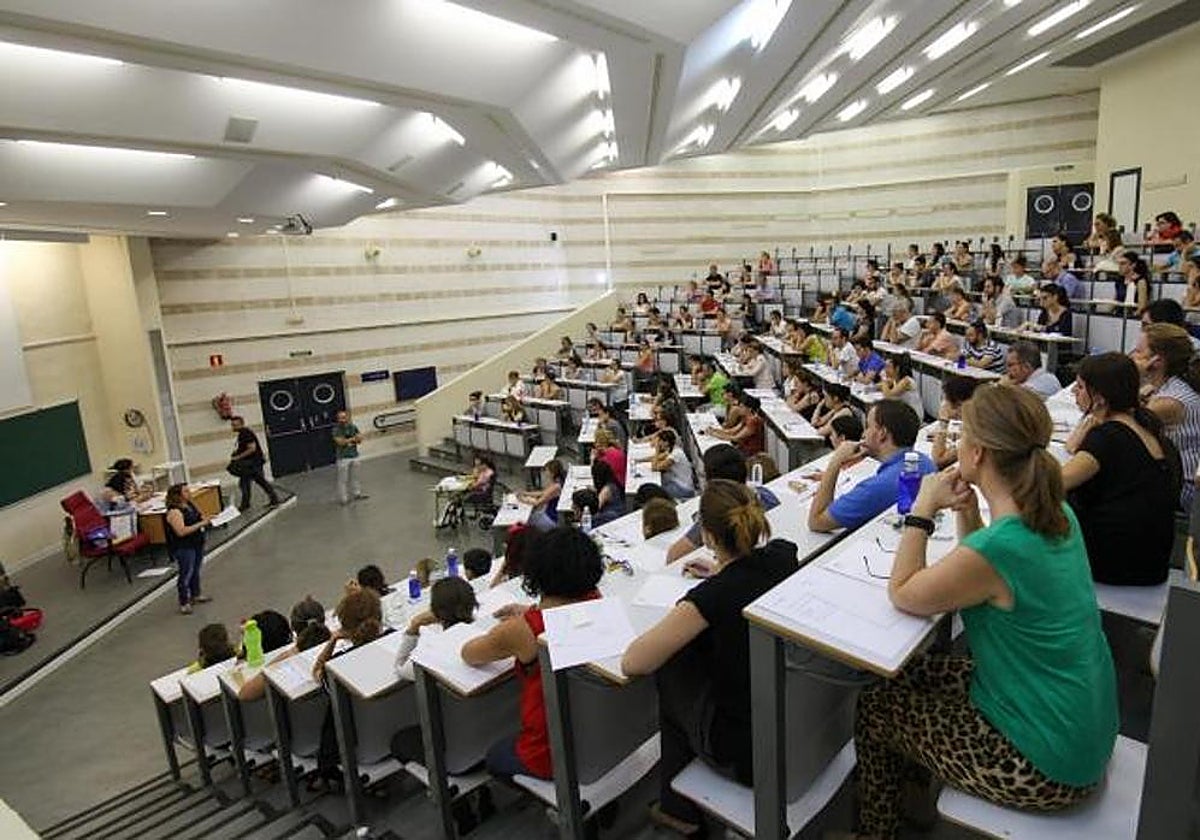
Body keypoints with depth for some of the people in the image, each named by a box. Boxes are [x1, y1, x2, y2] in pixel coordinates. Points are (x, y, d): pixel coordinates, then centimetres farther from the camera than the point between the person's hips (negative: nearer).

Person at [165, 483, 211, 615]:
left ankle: (196, 595, 37)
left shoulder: (190, 505, 4)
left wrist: (206, 519, 0)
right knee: (186, 574, 0)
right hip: (183, 548, -9)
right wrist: (200, 524, -27)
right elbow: (181, 531, -30)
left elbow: (198, 516, 21)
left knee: (195, 571, 21)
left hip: (197, 544, 9)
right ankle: (184, 603, 12)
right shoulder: (174, 512, -22)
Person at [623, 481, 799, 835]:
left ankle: (679, 807, 38)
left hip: (747, 754, -5)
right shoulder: (785, 554, -10)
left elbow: (631, 664, -21)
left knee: (671, 667, 18)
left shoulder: (712, 597, -28)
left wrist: (673, 620, -7)